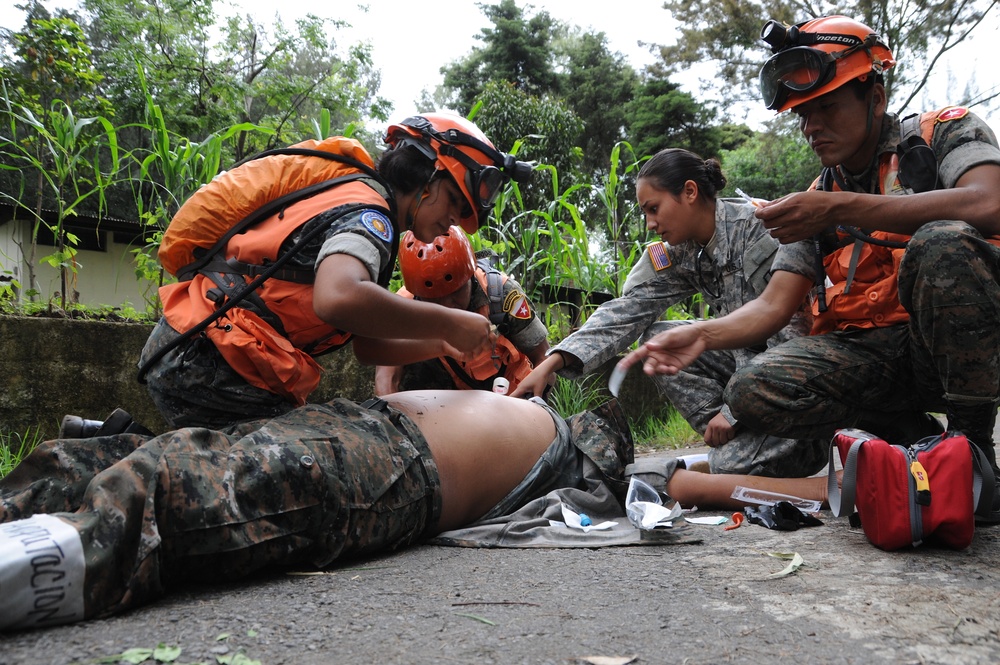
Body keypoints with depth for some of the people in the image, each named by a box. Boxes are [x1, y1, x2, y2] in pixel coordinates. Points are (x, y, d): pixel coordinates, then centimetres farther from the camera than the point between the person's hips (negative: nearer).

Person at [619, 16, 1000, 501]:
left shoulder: (946, 134, 2)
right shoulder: (813, 202, 13)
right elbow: (773, 306, 4)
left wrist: (841, 209, -27)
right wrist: (702, 336, -16)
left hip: (956, 346, -3)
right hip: (867, 354, 4)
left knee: (944, 241, -33)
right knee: (752, 392, -22)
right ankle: (921, 438, -3)